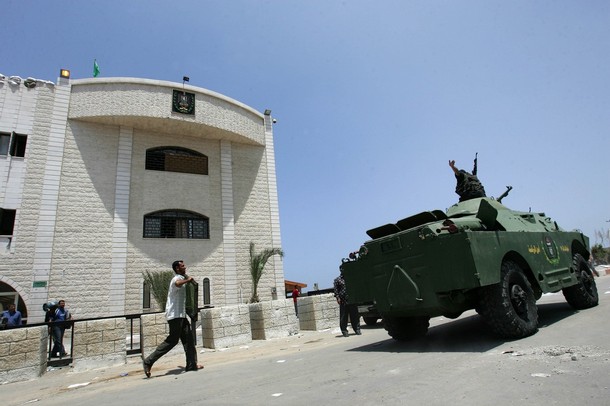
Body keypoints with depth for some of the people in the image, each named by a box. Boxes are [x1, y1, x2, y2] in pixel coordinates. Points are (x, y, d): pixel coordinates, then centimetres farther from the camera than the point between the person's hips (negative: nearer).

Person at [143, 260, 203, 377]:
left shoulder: (182, 278, 17)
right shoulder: (178, 278, -14)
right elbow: (177, 284, -41)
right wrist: (188, 280, -32)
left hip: (180, 315, 10)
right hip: (175, 315, -10)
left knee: (188, 338, 8)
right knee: (172, 340, -6)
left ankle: (192, 364, 12)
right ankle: (149, 361, 2)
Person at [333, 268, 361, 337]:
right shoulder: (337, 280, 2)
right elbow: (336, 290, -1)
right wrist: (338, 298, -11)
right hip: (343, 301, -3)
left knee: (355, 316, 6)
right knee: (343, 317, 2)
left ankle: (357, 329, 17)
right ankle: (344, 331, 12)